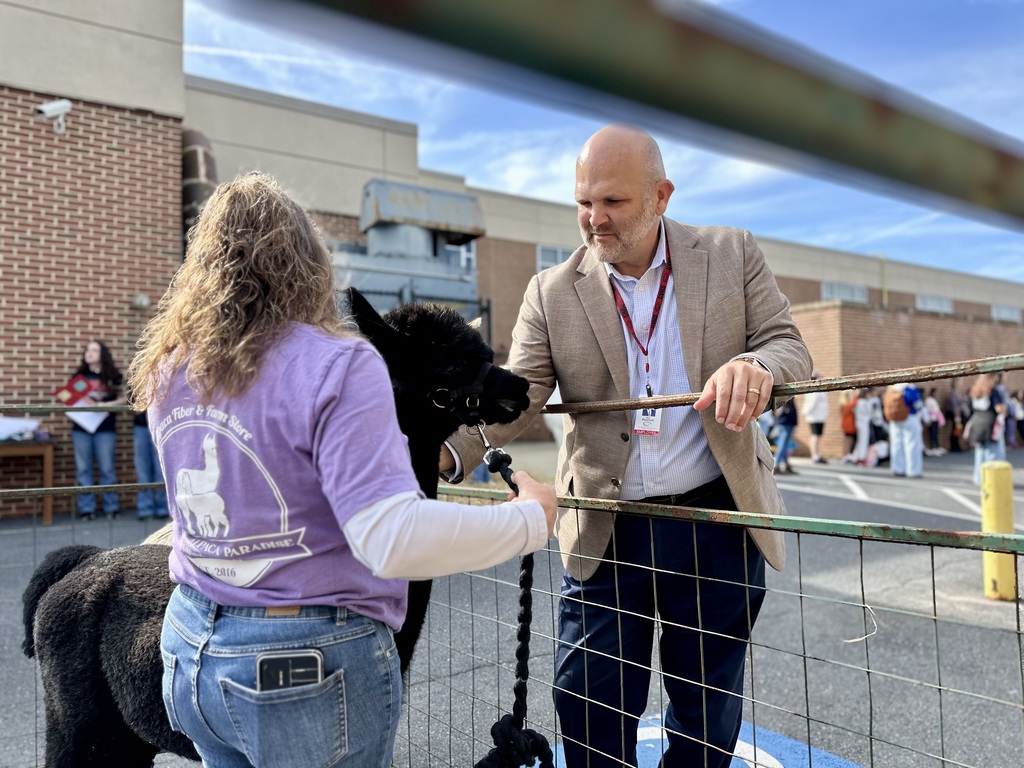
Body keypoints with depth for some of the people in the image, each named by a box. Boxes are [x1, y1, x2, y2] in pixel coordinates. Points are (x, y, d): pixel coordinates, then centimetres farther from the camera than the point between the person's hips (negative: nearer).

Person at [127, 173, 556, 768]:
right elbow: (392, 538, -29)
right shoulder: (336, 367, -22)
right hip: (313, 666, -6)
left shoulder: (169, 371, -1)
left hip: (191, 649, 7)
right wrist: (532, 519, -16)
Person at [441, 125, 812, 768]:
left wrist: (757, 367, -29)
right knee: (590, 713, 8)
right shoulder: (552, 293, -1)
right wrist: (446, 451, -29)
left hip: (719, 521, 1)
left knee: (709, 711, 17)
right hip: (606, 534, 0)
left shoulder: (732, 254, 1)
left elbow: (791, 348, -3)